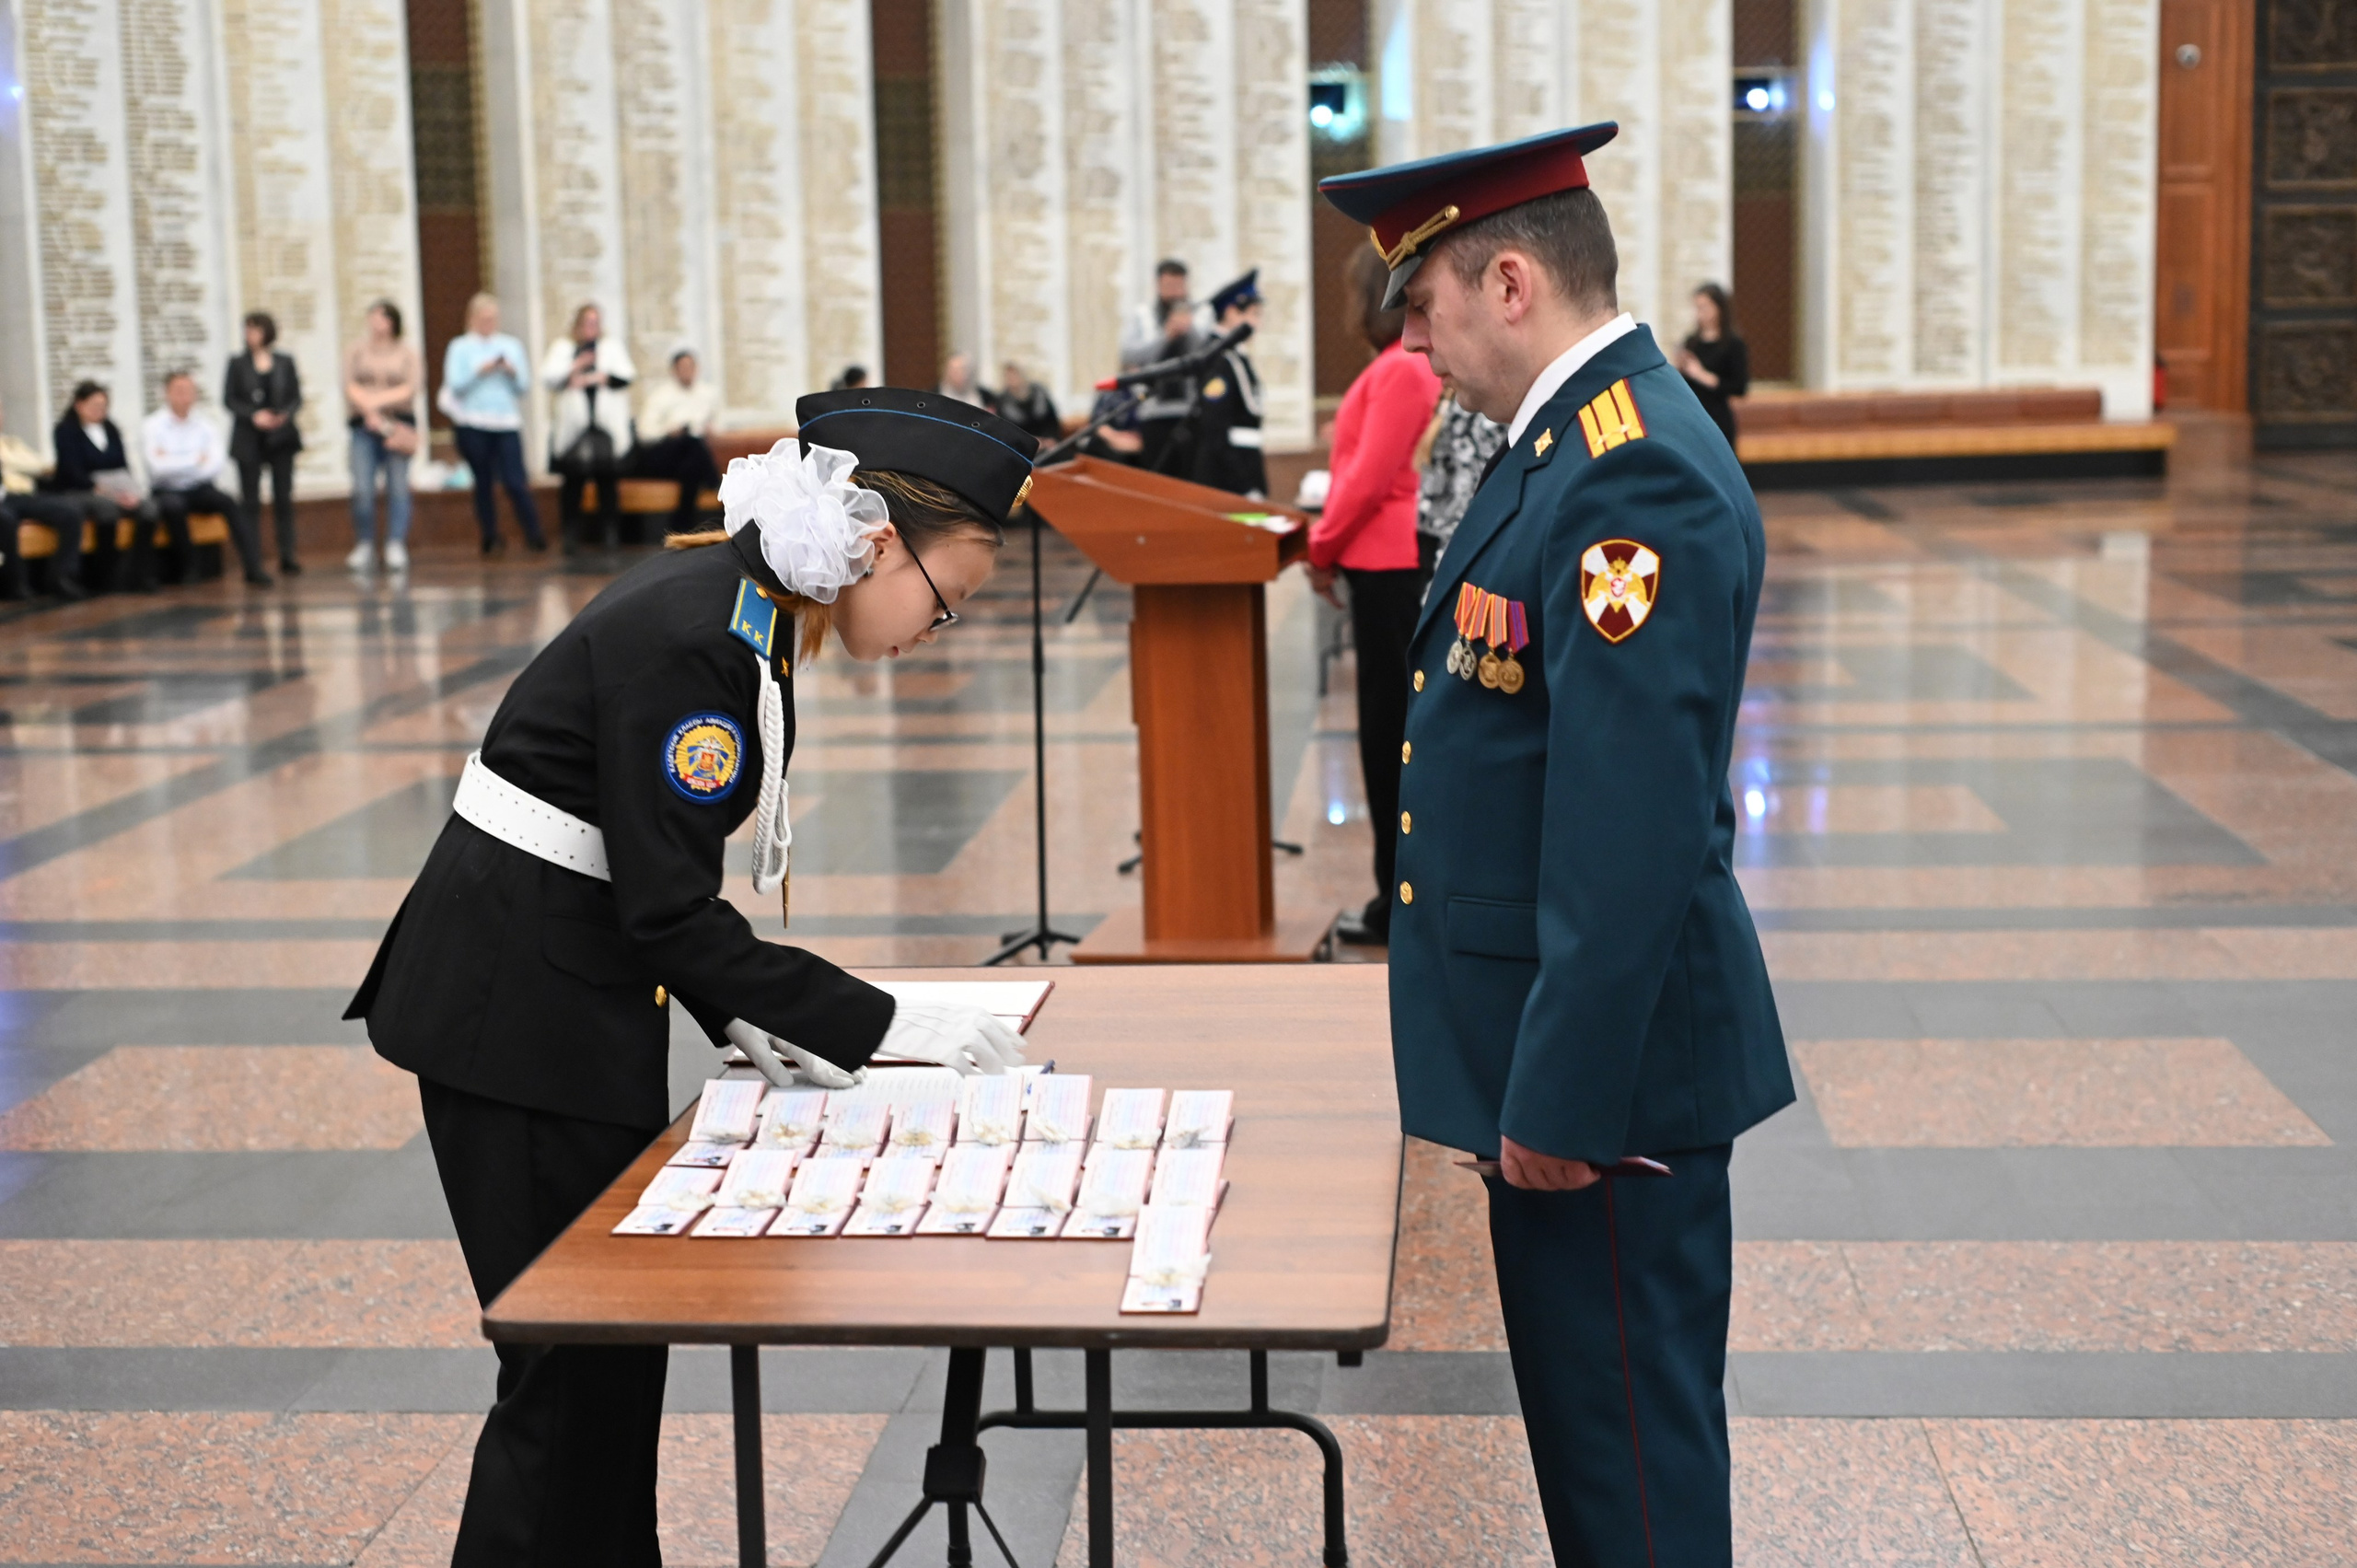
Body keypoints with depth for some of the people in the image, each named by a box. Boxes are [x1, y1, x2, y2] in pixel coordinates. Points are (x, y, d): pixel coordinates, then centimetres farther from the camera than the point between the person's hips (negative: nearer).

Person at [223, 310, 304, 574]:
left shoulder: (285, 362, 7)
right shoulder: (238, 363, 4)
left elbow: (297, 397, 7)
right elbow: (229, 399, 1)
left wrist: (285, 414, -13)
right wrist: (253, 416, -14)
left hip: (281, 437, 1)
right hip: (249, 440, -1)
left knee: (284, 498, 0)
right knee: (250, 501, -1)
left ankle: (287, 556, 3)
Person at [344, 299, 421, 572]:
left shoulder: (407, 354, 10)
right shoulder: (356, 352, 12)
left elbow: (409, 390, -2)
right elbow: (350, 387, 2)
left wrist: (376, 400, -12)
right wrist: (370, 412, -12)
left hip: (399, 424, 0)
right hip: (364, 426, 0)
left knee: (398, 487, -6)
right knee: (363, 488, -9)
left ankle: (396, 548, -7)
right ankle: (364, 546, 2)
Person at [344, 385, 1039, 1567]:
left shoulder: (745, 605, 5)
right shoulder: (688, 635, -24)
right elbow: (667, 909, -23)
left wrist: (743, 1022, 3)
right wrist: (879, 1026, -19)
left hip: (574, 992, 9)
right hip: (515, 1011, -9)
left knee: (618, 1340, 16)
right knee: (576, 1364, 0)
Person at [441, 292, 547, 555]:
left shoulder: (512, 346, 15)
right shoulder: (460, 347, 7)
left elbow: (522, 388, 11)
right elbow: (455, 385, -4)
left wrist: (513, 373, -8)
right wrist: (480, 371, -14)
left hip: (507, 423, 1)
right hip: (473, 424, -1)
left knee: (515, 482, -10)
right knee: (483, 482, 3)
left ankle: (533, 534, -9)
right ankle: (490, 537, 10)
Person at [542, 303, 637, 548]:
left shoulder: (613, 346, 17)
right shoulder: (562, 348, 16)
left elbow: (626, 376, 2)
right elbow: (548, 378, 3)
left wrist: (592, 378, -6)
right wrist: (574, 368, -11)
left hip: (607, 425, 0)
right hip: (572, 425, 0)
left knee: (608, 481, -5)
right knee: (572, 482, -4)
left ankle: (611, 534, -1)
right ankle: (570, 535, 0)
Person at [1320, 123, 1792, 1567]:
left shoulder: (1638, 477, -22)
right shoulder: (1576, 440, 11)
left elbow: (1632, 832, -26)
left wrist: (1562, 1101, -23)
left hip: (1608, 1060, -10)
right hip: (1557, 1042, 10)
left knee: (1631, 1433, 4)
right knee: (1580, 1406, 22)